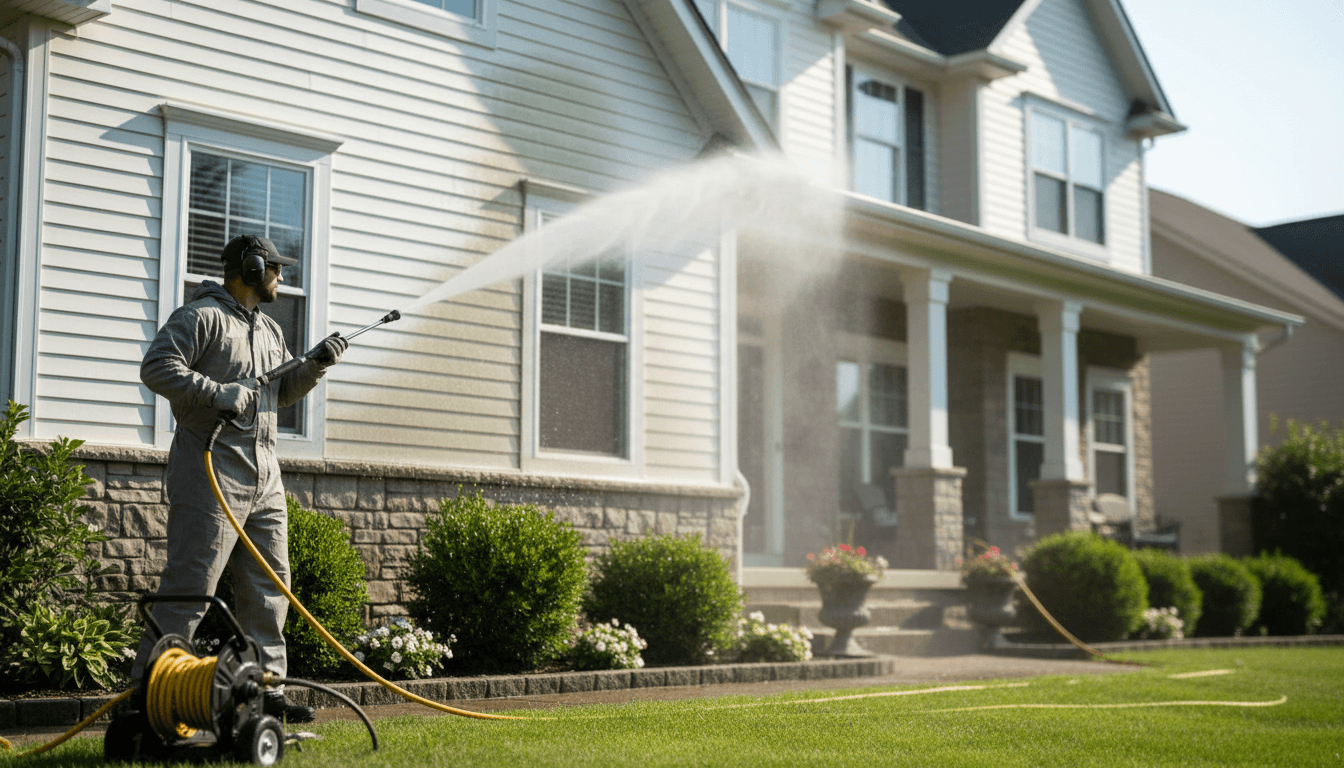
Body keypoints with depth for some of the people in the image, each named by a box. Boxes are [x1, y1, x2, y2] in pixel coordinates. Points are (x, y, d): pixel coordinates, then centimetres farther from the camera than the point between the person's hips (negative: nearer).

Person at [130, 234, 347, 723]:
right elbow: (156, 368, -15)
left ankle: (265, 688, 18)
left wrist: (314, 367, 11)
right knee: (189, 587, -10)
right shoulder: (200, 316, -6)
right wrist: (216, 392, -22)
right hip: (212, 475, -9)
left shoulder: (270, 331, 22)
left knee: (268, 586, 10)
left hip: (265, 479, 9)